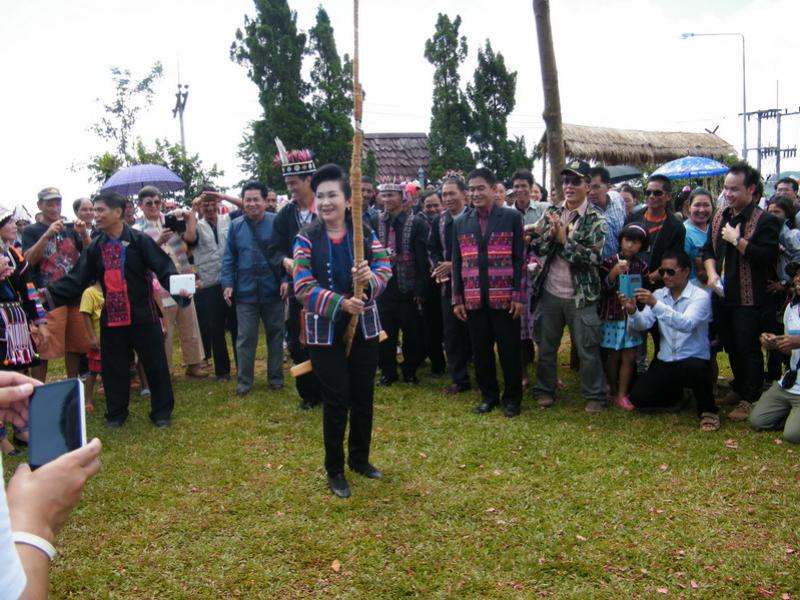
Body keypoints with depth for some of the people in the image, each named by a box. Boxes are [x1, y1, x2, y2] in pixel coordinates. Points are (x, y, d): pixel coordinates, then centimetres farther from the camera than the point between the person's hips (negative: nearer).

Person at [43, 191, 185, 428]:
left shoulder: (140, 240, -8)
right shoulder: (95, 247, 6)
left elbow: (164, 268, -15)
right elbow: (77, 279, 2)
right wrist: (51, 294, -13)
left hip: (143, 315, -4)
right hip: (111, 318, 4)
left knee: (155, 365, 4)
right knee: (113, 368, 12)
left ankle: (161, 412, 20)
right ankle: (116, 413, 28)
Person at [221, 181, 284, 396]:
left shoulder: (276, 222, -4)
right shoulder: (236, 226, 4)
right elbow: (229, 258, 6)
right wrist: (227, 283, -3)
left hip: (273, 290, -1)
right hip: (245, 291, 1)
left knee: (275, 334, 10)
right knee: (245, 337, 4)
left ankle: (276, 377, 23)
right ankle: (244, 380, 13)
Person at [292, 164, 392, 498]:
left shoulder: (365, 233, 0)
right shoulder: (307, 238, -7)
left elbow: (384, 270, -6)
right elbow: (303, 286, -15)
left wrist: (371, 279, -30)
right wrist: (341, 303, -27)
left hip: (364, 328, 3)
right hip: (325, 332, -3)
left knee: (363, 396, 13)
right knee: (336, 401, 3)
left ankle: (359, 459, 34)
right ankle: (334, 470, 21)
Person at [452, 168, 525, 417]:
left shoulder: (512, 217, -1)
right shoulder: (460, 223, 10)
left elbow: (520, 258, -3)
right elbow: (457, 263, 10)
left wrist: (519, 295, -9)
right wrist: (457, 299, 5)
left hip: (505, 298, -3)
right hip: (473, 299, 3)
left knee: (509, 350, 5)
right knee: (481, 350, 9)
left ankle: (512, 397, 19)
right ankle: (488, 395, 24)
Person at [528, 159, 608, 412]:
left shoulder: (596, 219, -7)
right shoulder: (551, 213, 5)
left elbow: (592, 257, -17)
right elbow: (537, 248, 1)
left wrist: (564, 238, -21)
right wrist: (551, 232, -18)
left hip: (581, 296, -4)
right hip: (549, 292, 4)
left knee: (588, 349, 5)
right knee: (546, 346, 14)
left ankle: (595, 395, 19)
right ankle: (544, 390, 29)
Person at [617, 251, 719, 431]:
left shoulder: (700, 296, -11)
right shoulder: (658, 295, 5)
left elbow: (687, 324, -30)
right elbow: (642, 325, -7)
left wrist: (656, 305, -39)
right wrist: (632, 311, -29)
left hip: (694, 361, -5)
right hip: (664, 363, 5)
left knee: (695, 368, -39)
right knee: (638, 397, -8)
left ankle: (708, 410, -10)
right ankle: (675, 394, 24)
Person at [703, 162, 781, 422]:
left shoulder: (765, 221, -13)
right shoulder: (720, 216, 9)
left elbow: (767, 257, -23)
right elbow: (709, 249, 14)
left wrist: (737, 240, -22)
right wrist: (711, 272, -3)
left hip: (750, 299, -7)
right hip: (723, 295, 7)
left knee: (749, 349, 2)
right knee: (731, 346, 19)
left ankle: (749, 400, 14)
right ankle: (738, 389, 36)